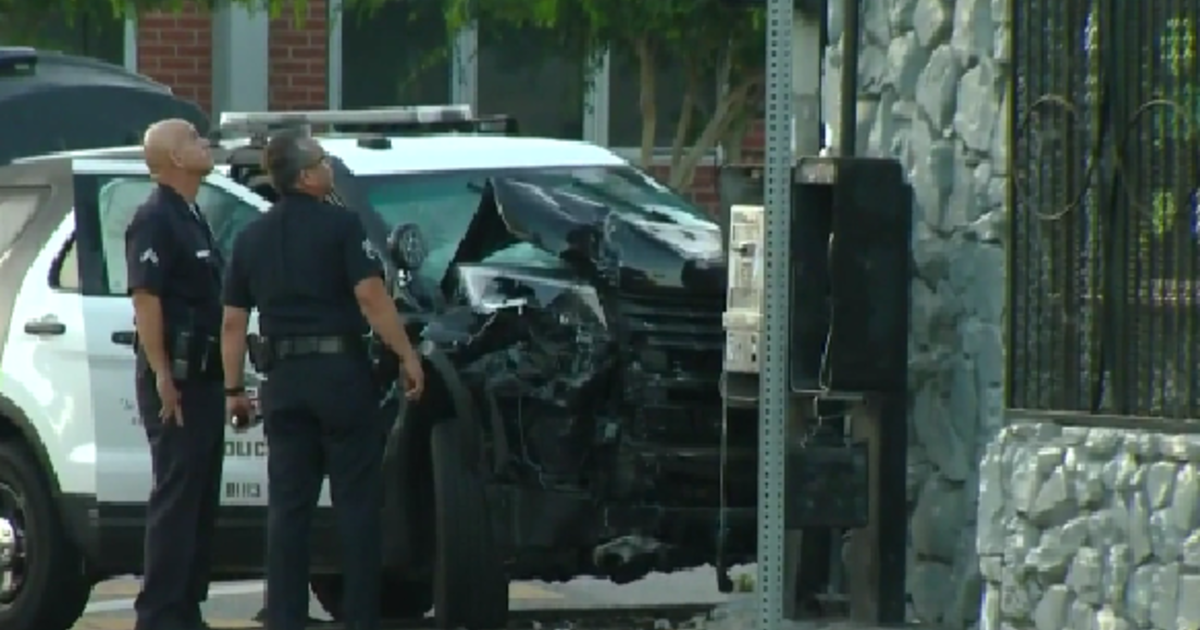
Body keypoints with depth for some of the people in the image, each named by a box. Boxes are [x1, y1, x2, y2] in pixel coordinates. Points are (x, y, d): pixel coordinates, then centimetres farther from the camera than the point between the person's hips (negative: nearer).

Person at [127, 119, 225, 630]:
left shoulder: (191, 219, 18)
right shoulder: (155, 219, -12)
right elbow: (145, 299, -20)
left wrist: (225, 378, 20)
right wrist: (163, 377, -25)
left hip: (202, 376, 10)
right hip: (176, 377, -10)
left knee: (201, 497, 10)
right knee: (177, 495, -10)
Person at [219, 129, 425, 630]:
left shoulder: (252, 238, 11)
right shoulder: (339, 226, -7)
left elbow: (233, 322, 10)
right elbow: (371, 297, -16)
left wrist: (233, 389, 15)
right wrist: (407, 357, -12)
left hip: (283, 378, 5)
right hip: (341, 369, -5)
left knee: (288, 505, 7)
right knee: (357, 500, 0)